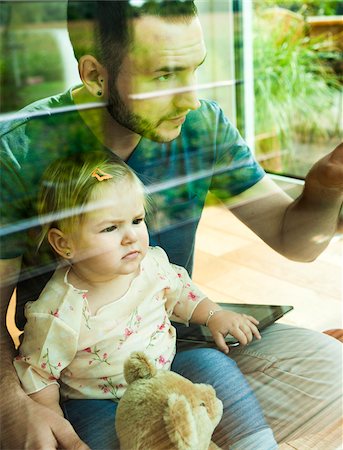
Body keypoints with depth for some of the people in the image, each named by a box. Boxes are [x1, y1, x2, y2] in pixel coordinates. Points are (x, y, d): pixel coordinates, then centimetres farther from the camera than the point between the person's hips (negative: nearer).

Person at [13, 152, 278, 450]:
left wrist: (214, 315, 2)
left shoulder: (152, 263, -10)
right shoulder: (57, 314, -23)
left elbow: (178, 291, 12)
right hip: (98, 400, -4)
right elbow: (37, 372, -9)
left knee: (214, 364, -15)